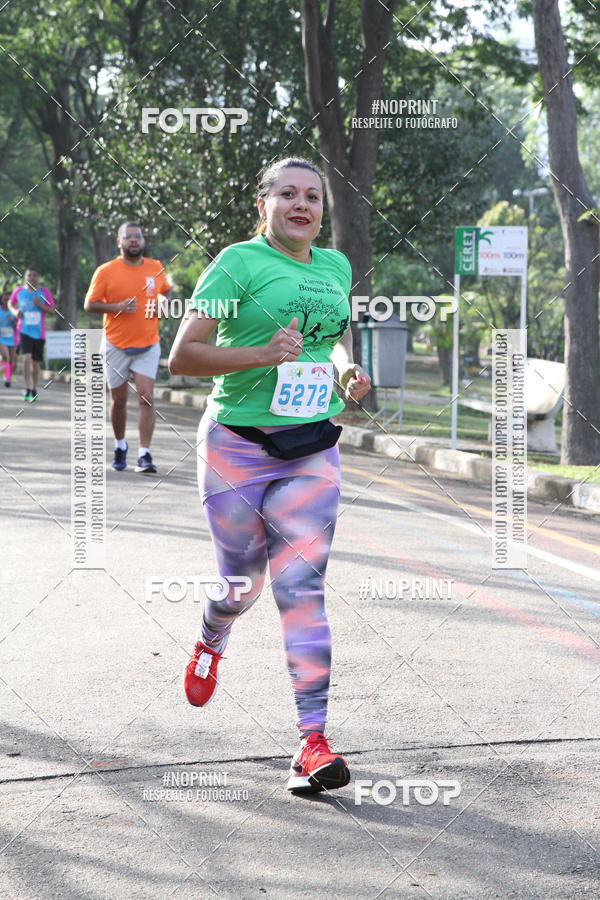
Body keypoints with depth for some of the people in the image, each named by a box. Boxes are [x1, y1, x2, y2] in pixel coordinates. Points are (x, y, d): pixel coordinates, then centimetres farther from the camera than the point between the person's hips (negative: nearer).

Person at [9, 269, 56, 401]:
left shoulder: (44, 292, -1)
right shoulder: (18, 291, 1)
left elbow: (52, 311, 1)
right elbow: (11, 303, 19)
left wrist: (40, 305, -16)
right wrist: (16, 311, -2)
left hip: (39, 333, 1)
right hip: (24, 331, -1)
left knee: (35, 362, 9)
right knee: (26, 357, -21)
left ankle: (34, 389, 25)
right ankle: (27, 388, -13)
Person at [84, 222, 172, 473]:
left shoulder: (156, 268, 4)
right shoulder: (106, 272, -5)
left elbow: (167, 290, 22)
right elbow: (89, 305, -3)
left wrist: (163, 305, 0)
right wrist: (117, 307, -19)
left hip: (148, 345, 1)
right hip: (116, 346, -1)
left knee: (146, 397, -12)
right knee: (118, 400, 9)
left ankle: (144, 455, -12)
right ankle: (120, 446, 32)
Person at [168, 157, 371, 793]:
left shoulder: (335, 266, 10)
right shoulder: (238, 263, -8)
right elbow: (181, 357, -12)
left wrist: (347, 367, 8)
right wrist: (261, 354, -24)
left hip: (311, 451, 3)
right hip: (236, 447, -3)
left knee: (301, 587, -6)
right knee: (244, 581, 8)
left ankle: (313, 740, -9)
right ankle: (212, 639, 46)